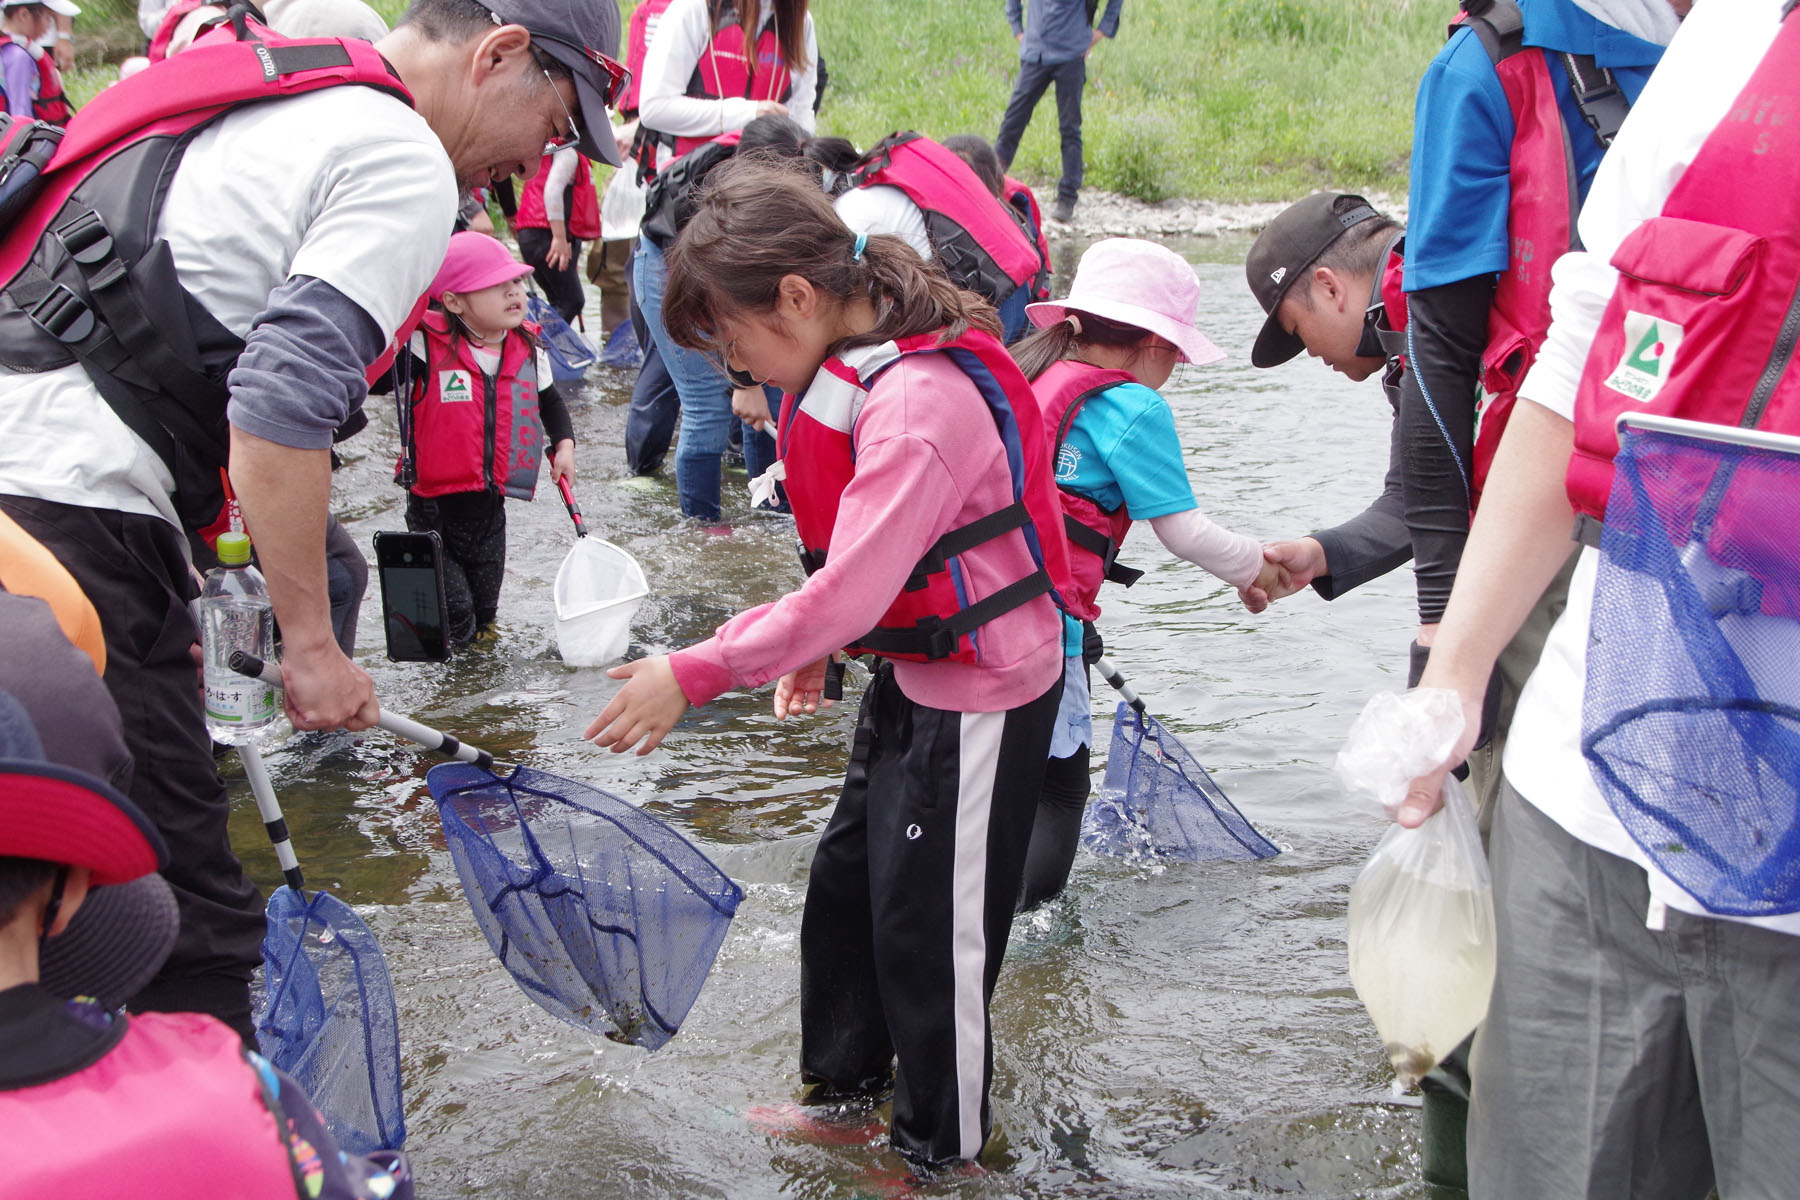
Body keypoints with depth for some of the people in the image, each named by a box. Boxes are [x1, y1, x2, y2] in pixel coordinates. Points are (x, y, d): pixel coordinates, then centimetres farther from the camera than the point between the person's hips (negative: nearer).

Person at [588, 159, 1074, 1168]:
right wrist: (816, 651, 10)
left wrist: (694, 676, -31)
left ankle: (943, 1145, 24)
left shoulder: (920, 401, -31)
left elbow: (850, 589, -35)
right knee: (845, 878, 19)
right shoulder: (863, 365, 0)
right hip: (915, 669, 10)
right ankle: (843, 1085, 38)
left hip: (984, 693, -10)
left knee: (930, 924, 4)